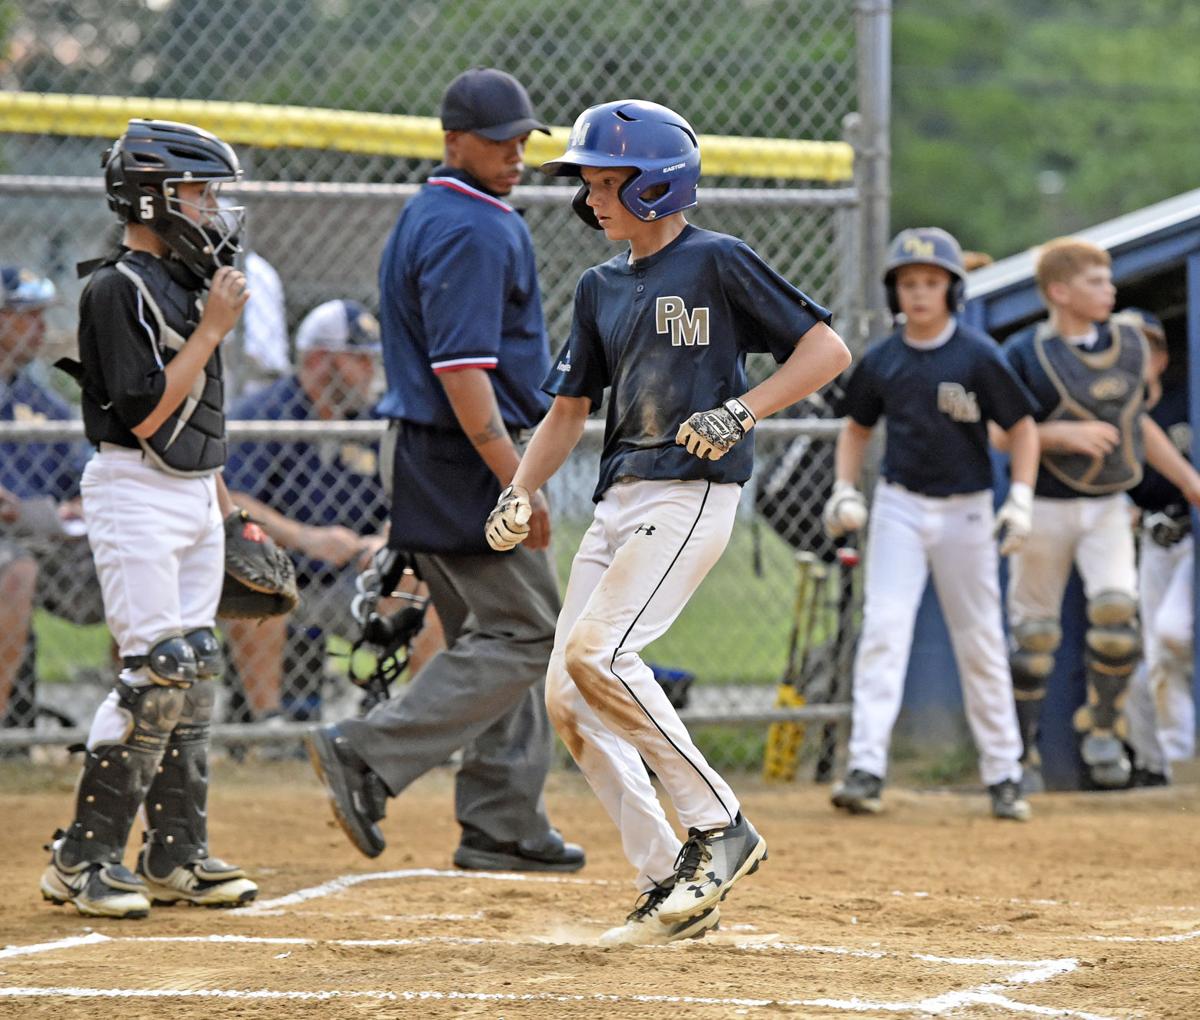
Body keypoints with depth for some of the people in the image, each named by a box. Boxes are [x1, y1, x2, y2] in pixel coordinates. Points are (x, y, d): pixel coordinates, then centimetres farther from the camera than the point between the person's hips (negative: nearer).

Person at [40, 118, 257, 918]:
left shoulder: (183, 284, 14)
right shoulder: (118, 289, -14)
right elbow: (145, 412, -20)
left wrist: (223, 502, 21)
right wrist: (214, 327, -17)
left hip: (195, 493, 9)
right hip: (136, 493, -9)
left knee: (196, 669, 8)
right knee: (157, 670, -14)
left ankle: (177, 854, 14)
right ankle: (83, 857, -9)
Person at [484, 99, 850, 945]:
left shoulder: (717, 263, -5)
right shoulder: (601, 288, 17)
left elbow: (828, 349, -8)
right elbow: (570, 407, 22)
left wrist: (742, 410, -19)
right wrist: (520, 496, 9)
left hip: (693, 493, -8)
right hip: (620, 501, 8)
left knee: (597, 651, -25)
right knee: (568, 698, -1)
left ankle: (719, 825, -14)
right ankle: (672, 886, 3)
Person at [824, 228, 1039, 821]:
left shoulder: (978, 356, -9)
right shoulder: (881, 361, 0)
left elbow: (1022, 427, -3)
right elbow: (857, 428, 15)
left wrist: (1021, 499, -13)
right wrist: (844, 492, 2)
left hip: (966, 511, -2)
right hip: (899, 507, 2)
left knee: (980, 643, 5)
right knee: (883, 629, -11)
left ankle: (1003, 774, 15)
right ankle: (866, 768, -17)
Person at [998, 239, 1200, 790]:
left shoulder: (1127, 342, 6)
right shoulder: (1024, 354, -9)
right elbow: (998, 431, -9)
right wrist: (1063, 435, -23)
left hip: (1107, 507, 3)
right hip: (1045, 509, -3)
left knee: (1116, 608, -16)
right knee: (1034, 631, 2)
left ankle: (1101, 725, 5)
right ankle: (1021, 755, 15)